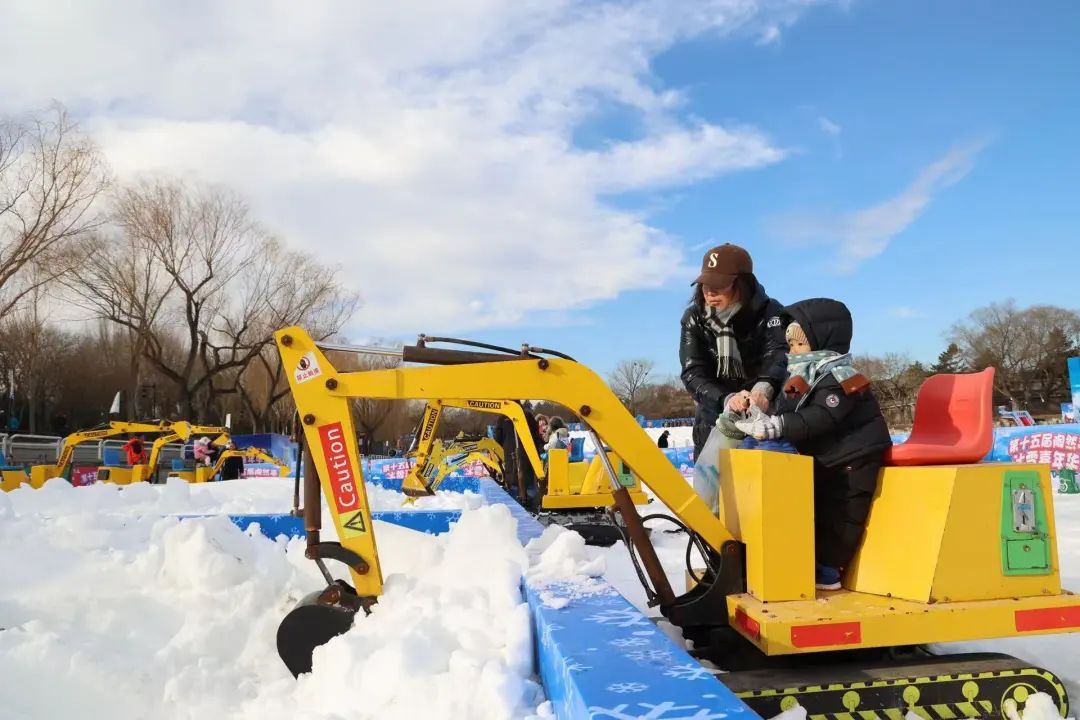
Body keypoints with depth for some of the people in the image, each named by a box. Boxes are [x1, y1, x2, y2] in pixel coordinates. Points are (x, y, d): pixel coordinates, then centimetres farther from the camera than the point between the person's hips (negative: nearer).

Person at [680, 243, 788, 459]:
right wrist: (726, 399, -39)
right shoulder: (694, 319, -9)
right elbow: (693, 374, -18)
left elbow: (779, 354, -32)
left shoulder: (769, 312, -14)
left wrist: (764, 388, -55)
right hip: (715, 420, 2)